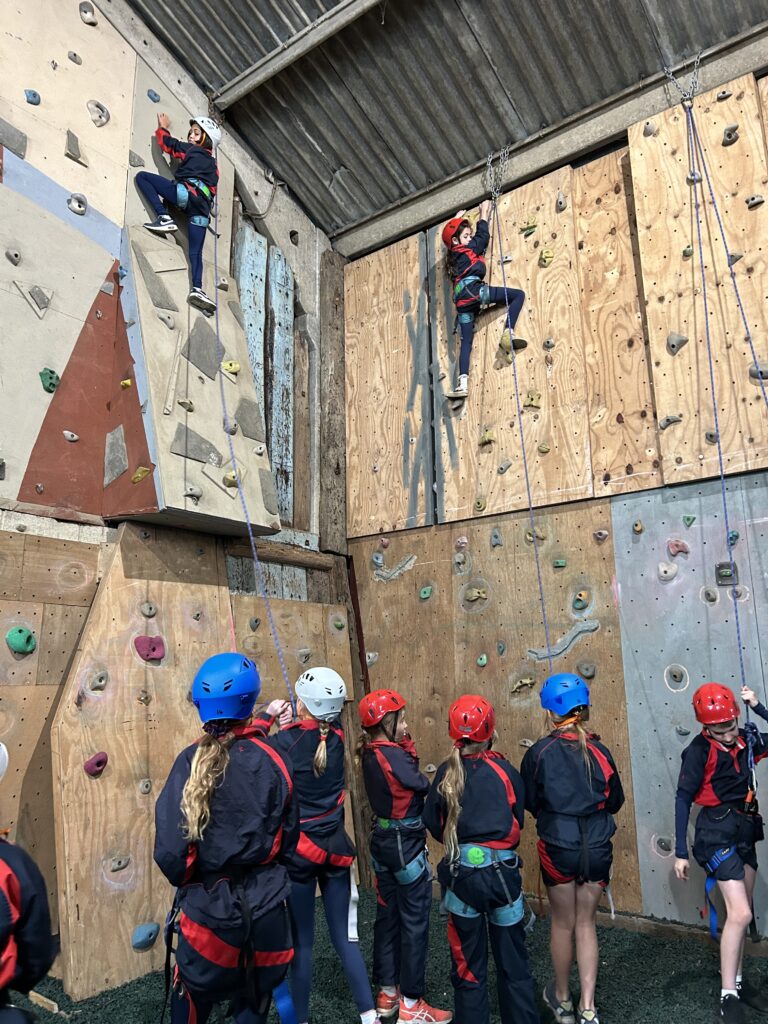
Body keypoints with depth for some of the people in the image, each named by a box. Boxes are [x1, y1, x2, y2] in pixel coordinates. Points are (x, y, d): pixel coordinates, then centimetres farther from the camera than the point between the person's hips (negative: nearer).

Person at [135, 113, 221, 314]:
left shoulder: (194, 151, 15)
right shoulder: (211, 163, 32)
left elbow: (168, 144, 16)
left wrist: (162, 128, 34)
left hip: (187, 193, -7)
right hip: (202, 207, 7)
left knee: (142, 176, -2)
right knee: (196, 251, 0)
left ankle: (164, 218, -16)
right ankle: (197, 289, -18)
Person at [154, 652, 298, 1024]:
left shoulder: (192, 760, -15)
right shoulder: (273, 762, -10)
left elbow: (170, 849, -17)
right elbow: (287, 838, 1)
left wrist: (187, 882, 5)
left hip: (209, 909, -1)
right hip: (266, 909, 1)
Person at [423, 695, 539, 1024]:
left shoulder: (446, 773, -5)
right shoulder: (505, 770, -6)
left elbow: (432, 823, -1)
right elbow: (518, 821, 1)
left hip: (461, 873, 1)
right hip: (502, 871, 0)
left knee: (468, 964, 15)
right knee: (513, 961, 16)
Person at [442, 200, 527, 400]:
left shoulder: (453, 256, 30)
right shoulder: (468, 249, 12)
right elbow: (483, 236, 23)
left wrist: (457, 220, 61)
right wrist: (484, 214, 35)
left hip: (462, 301, 7)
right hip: (472, 290, -7)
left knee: (466, 341, 4)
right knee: (518, 294, -3)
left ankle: (462, 382, -11)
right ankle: (508, 333, -22)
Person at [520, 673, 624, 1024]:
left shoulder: (538, 753, -15)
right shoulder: (599, 750, -8)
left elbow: (529, 803, -5)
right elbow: (615, 801, 3)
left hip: (558, 849, -2)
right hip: (597, 849, 2)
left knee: (563, 924, 19)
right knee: (586, 923, 20)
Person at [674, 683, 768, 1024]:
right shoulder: (700, 750, -17)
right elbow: (683, 799, -14)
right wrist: (681, 851, -13)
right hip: (717, 832, -6)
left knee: (740, 913, 15)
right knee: (740, 913, -9)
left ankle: (736, 980, 31)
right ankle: (728, 996, 5)